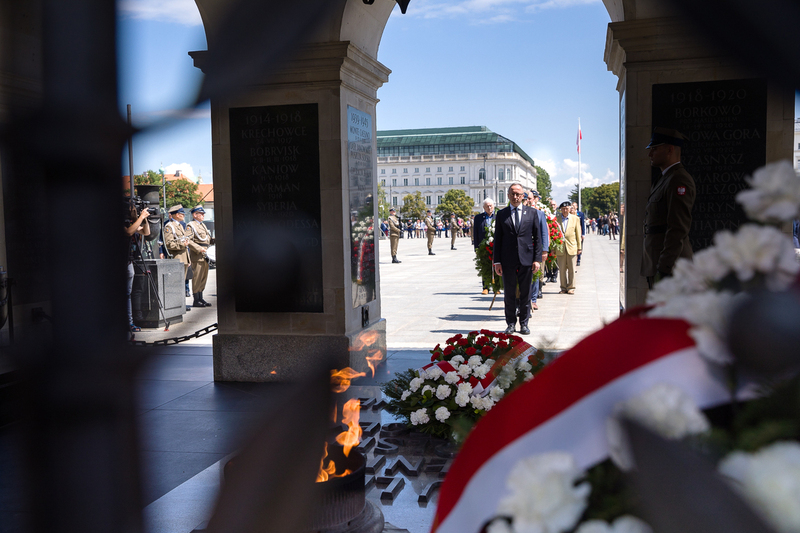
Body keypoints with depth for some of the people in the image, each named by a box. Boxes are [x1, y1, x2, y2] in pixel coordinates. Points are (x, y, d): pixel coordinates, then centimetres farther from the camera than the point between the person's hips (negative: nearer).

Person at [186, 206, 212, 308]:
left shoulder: (203, 225, 22)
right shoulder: (191, 225, -6)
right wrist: (198, 249, -21)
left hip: (204, 255, 9)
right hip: (197, 255, -9)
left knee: (203, 277, 10)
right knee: (197, 277, -7)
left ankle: (200, 299, 17)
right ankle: (196, 300, -4)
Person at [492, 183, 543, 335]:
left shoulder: (531, 212, 6)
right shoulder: (501, 214, 6)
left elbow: (537, 237, 5)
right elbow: (497, 239, 5)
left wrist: (537, 259, -3)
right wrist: (497, 261, -1)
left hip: (526, 260, 0)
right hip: (508, 261, 0)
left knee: (525, 294, 6)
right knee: (509, 294, 5)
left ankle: (524, 323, 16)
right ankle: (510, 323, 16)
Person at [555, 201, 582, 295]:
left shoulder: (575, 219, 7)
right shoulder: (556, 219, 5)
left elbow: (578, 234, 8)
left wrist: (579, 247, 6)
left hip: (572, 247, 0)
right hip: (560, 248, 0)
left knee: (571, 269, 2)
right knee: (562, 269, 3)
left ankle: (571, 287, 10)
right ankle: (564, 288, 12)